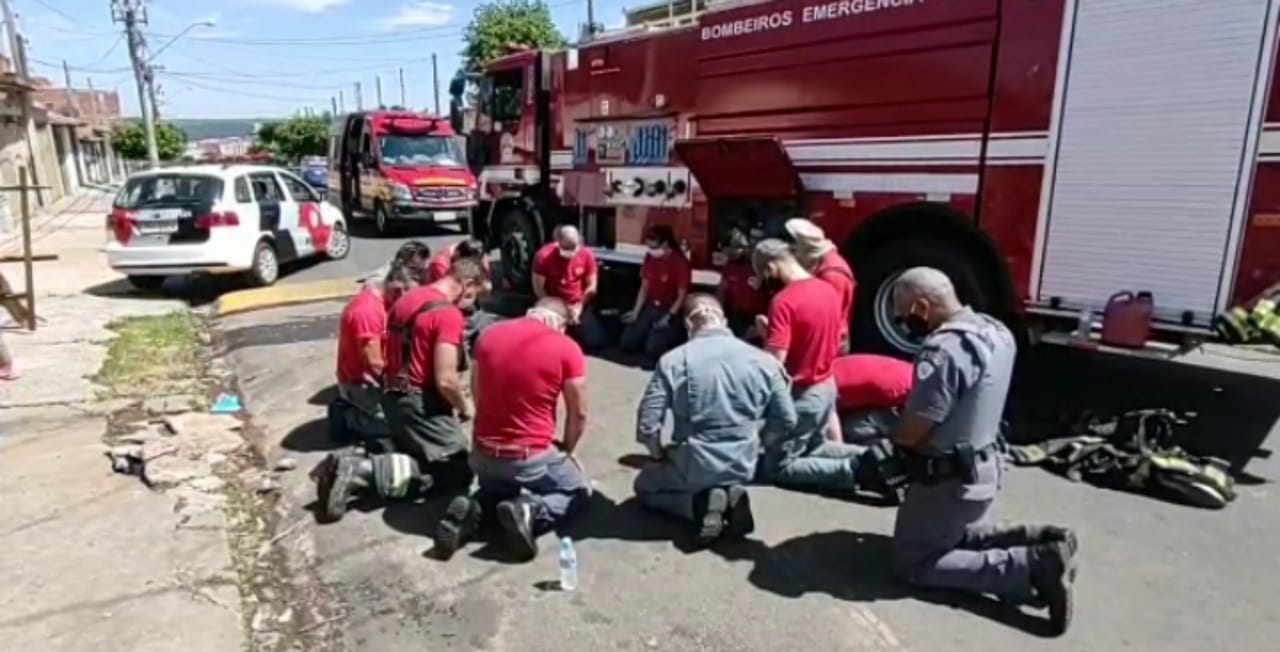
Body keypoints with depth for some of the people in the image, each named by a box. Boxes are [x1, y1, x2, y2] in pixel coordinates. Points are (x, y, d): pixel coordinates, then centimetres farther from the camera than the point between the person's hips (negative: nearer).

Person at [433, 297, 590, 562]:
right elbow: (579, 415, -3)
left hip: (482, 455, 5)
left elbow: (477, 396, 13)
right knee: (577, 492, 22)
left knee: (495, 490, 35)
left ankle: (471, 511, 1)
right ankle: (529, 511, -8)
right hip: (531, 458, -4)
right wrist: (565, 452, 15)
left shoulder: (488, 335, 3)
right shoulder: (567, 348, -11)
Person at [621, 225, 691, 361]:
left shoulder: (680, 262, -15)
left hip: (670, 310, -6)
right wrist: (635, 312, 2)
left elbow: (682, 295, -14)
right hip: (650, 307, 6)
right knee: (627, 342, -6)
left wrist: (668, 317, -22)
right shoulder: (649, 258, 3)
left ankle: (672, 338, 9)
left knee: (653, 350, -21)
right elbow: (644, 287, 10)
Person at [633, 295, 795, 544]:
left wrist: (660, 456, 4)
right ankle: (732, 496, 4)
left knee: (644, 486, 26)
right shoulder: (763, 360, -6)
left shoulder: (673, 361, -14)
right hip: (743, 466, 4)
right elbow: (787, 421, 0)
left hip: (694, 467, -3)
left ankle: (700, 504, -1)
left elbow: (647, 425, -15)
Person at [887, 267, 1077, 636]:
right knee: (963, 535, 31)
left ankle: (1031, 568, -7)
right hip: (983, 467, 9)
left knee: (913, 564, 4)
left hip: (947, 479, -9)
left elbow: (911, 433, -25)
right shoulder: (995, 332, 1)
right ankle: (1041, 544, 10)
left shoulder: (944, 350, -29)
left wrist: (892, 430, -3)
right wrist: (913, 407, 5)